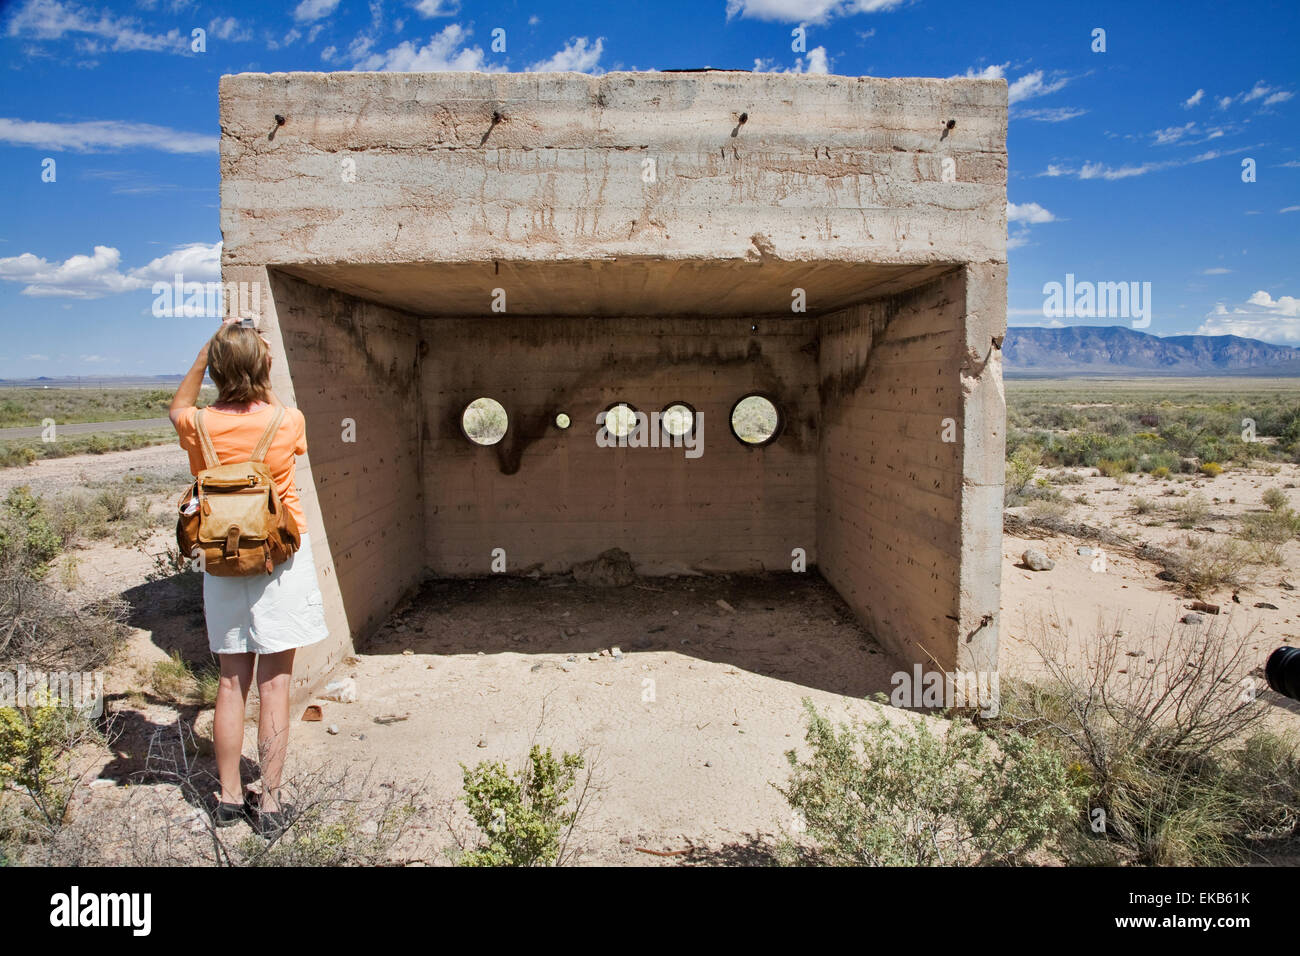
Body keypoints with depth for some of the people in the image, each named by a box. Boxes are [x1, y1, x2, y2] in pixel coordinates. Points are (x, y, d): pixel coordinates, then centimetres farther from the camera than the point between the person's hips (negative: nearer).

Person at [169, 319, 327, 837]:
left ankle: (228, 797, 23)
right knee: (275, 683, 3)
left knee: (231, 682, 12)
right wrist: (262, 372, 13)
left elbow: (178, 408, 19)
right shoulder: (287, 422, -11)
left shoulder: (200, 426, -6)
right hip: (281, 560, -2)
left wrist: (206, 351, 12)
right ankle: (270, 804, 10)